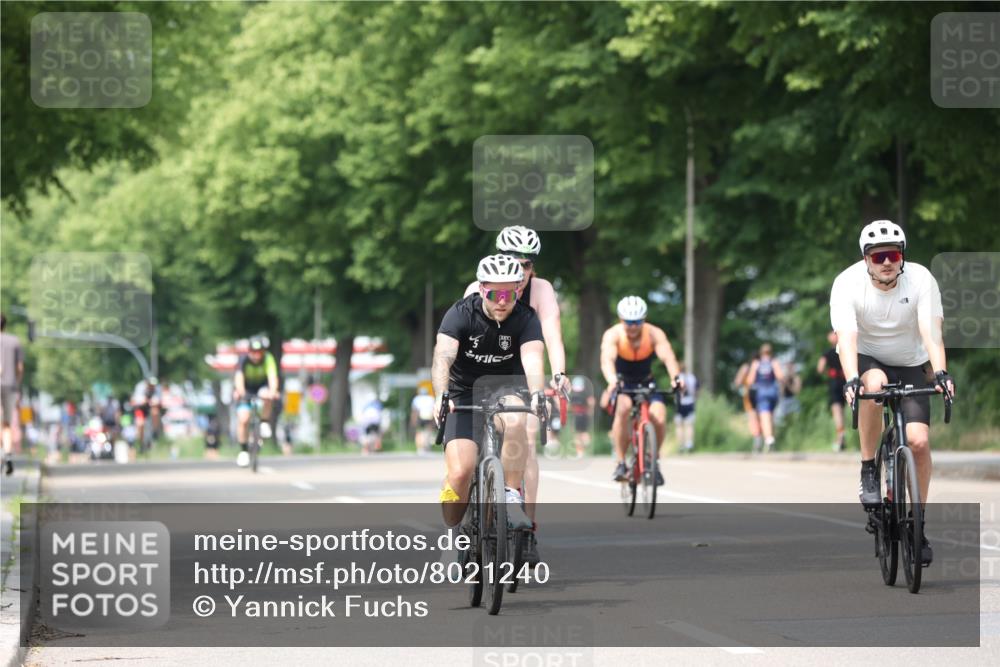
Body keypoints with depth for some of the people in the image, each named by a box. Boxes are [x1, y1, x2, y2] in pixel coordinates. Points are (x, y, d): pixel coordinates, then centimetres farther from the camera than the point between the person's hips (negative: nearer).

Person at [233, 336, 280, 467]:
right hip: (246, 390, 0)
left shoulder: (268, 359, -25)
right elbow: (239, 377, -40)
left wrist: (272, 391, -59)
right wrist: (240, 391, -61)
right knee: (243, 419, -18)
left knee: (266, 396, -36)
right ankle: (244, 450, -3)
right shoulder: (244, 360, -26)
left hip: (262, 387, 0)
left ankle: (264, 423, -12)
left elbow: (272, 376, -39)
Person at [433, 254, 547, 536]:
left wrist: (537, 394, -52)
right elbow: (443, 357, -32)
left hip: (505, 388, 1)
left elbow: (532, 359, -31)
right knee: (460, 472, -18)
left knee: (515, 421, -36)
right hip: (464, 393, -1)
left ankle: (512, 499, -24)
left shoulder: (526, 319, -15)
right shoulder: (462, 313, -18)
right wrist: (440, 396, -50)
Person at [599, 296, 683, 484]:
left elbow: (668, 357, -34)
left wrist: (676, 376, -55)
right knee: (623, 407, -35)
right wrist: (612, 381, -59)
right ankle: (621, 463, -26)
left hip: (647, 384, 2)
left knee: (658, 417, -25)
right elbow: (607, 360, -39)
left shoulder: (654, 334, -18)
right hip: (622, 385, -2)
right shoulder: (613, 335, -21)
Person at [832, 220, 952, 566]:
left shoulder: (920, 279, -20)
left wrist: (940, 373, -45)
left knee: (918, 440, -15)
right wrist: (852, 380, -49)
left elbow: (931, 331, -29)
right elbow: (846, 337, -33)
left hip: (909, 363, 2)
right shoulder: (848, 283, -23)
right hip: (865, 359, -1)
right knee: (875, 385, -38)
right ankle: (868, 470, -20)